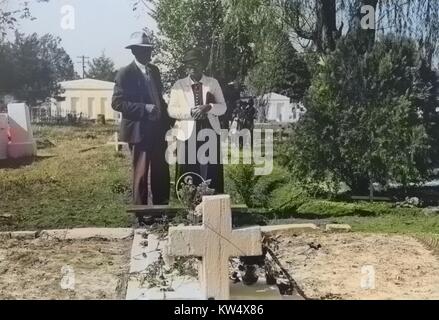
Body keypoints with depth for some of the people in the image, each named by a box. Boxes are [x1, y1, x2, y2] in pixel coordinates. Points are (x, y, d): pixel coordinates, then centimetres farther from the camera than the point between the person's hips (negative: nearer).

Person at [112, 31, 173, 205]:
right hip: (140, 131, -7)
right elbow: (117, 103, -14)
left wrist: (167, 119, 9)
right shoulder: (125, 73, -9)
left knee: (161, 173, 11)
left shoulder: (154, 70, 13)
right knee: (141, 174, 1)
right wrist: (144, 109, -22)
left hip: (158, 130, 7)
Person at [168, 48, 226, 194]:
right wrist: (191, 112, -13)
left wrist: (208, 107, -15)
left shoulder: (213, 83, 11)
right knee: (188, 173, -3)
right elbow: (171, 110, 2)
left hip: (210, 132, 1)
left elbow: (223, 107, 5)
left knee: (211, 172, -1)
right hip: (187, 134, -1)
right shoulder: (179, 85, 8)